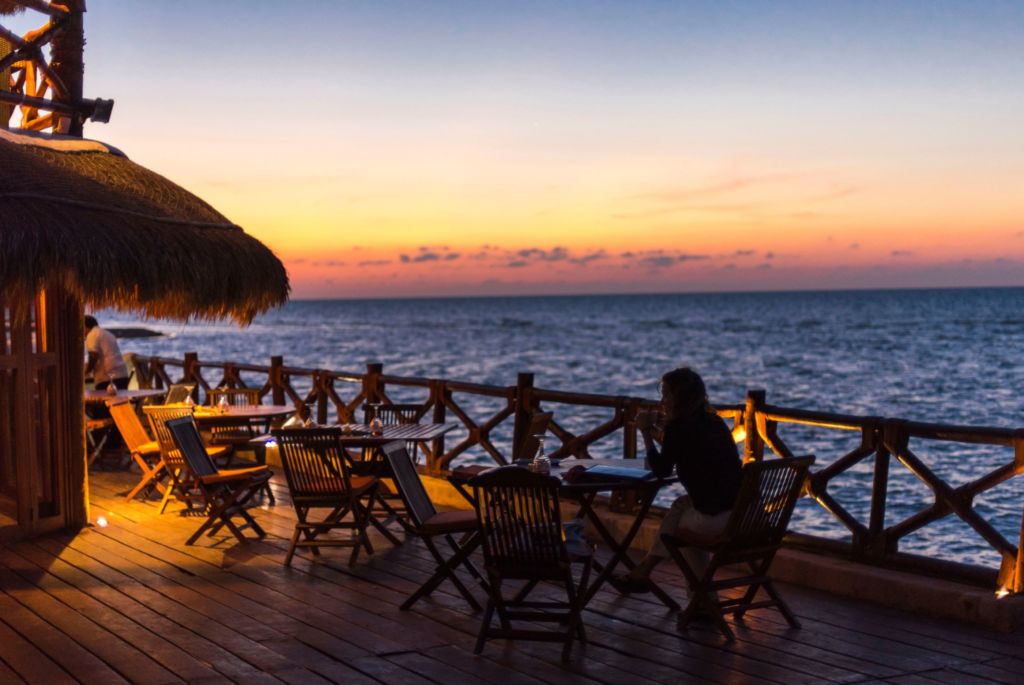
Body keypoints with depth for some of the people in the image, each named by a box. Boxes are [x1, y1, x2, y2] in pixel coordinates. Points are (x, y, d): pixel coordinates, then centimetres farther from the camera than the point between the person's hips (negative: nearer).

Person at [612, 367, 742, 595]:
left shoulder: (678, 427, -8)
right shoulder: (714, 422, 14)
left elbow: (661, 470, 3)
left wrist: (646, 433, 12)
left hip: (717, 520, -7)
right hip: (744, 512, 7)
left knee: (680, 523, 24)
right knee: (682, 504, 27)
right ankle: (644, 570, 33)